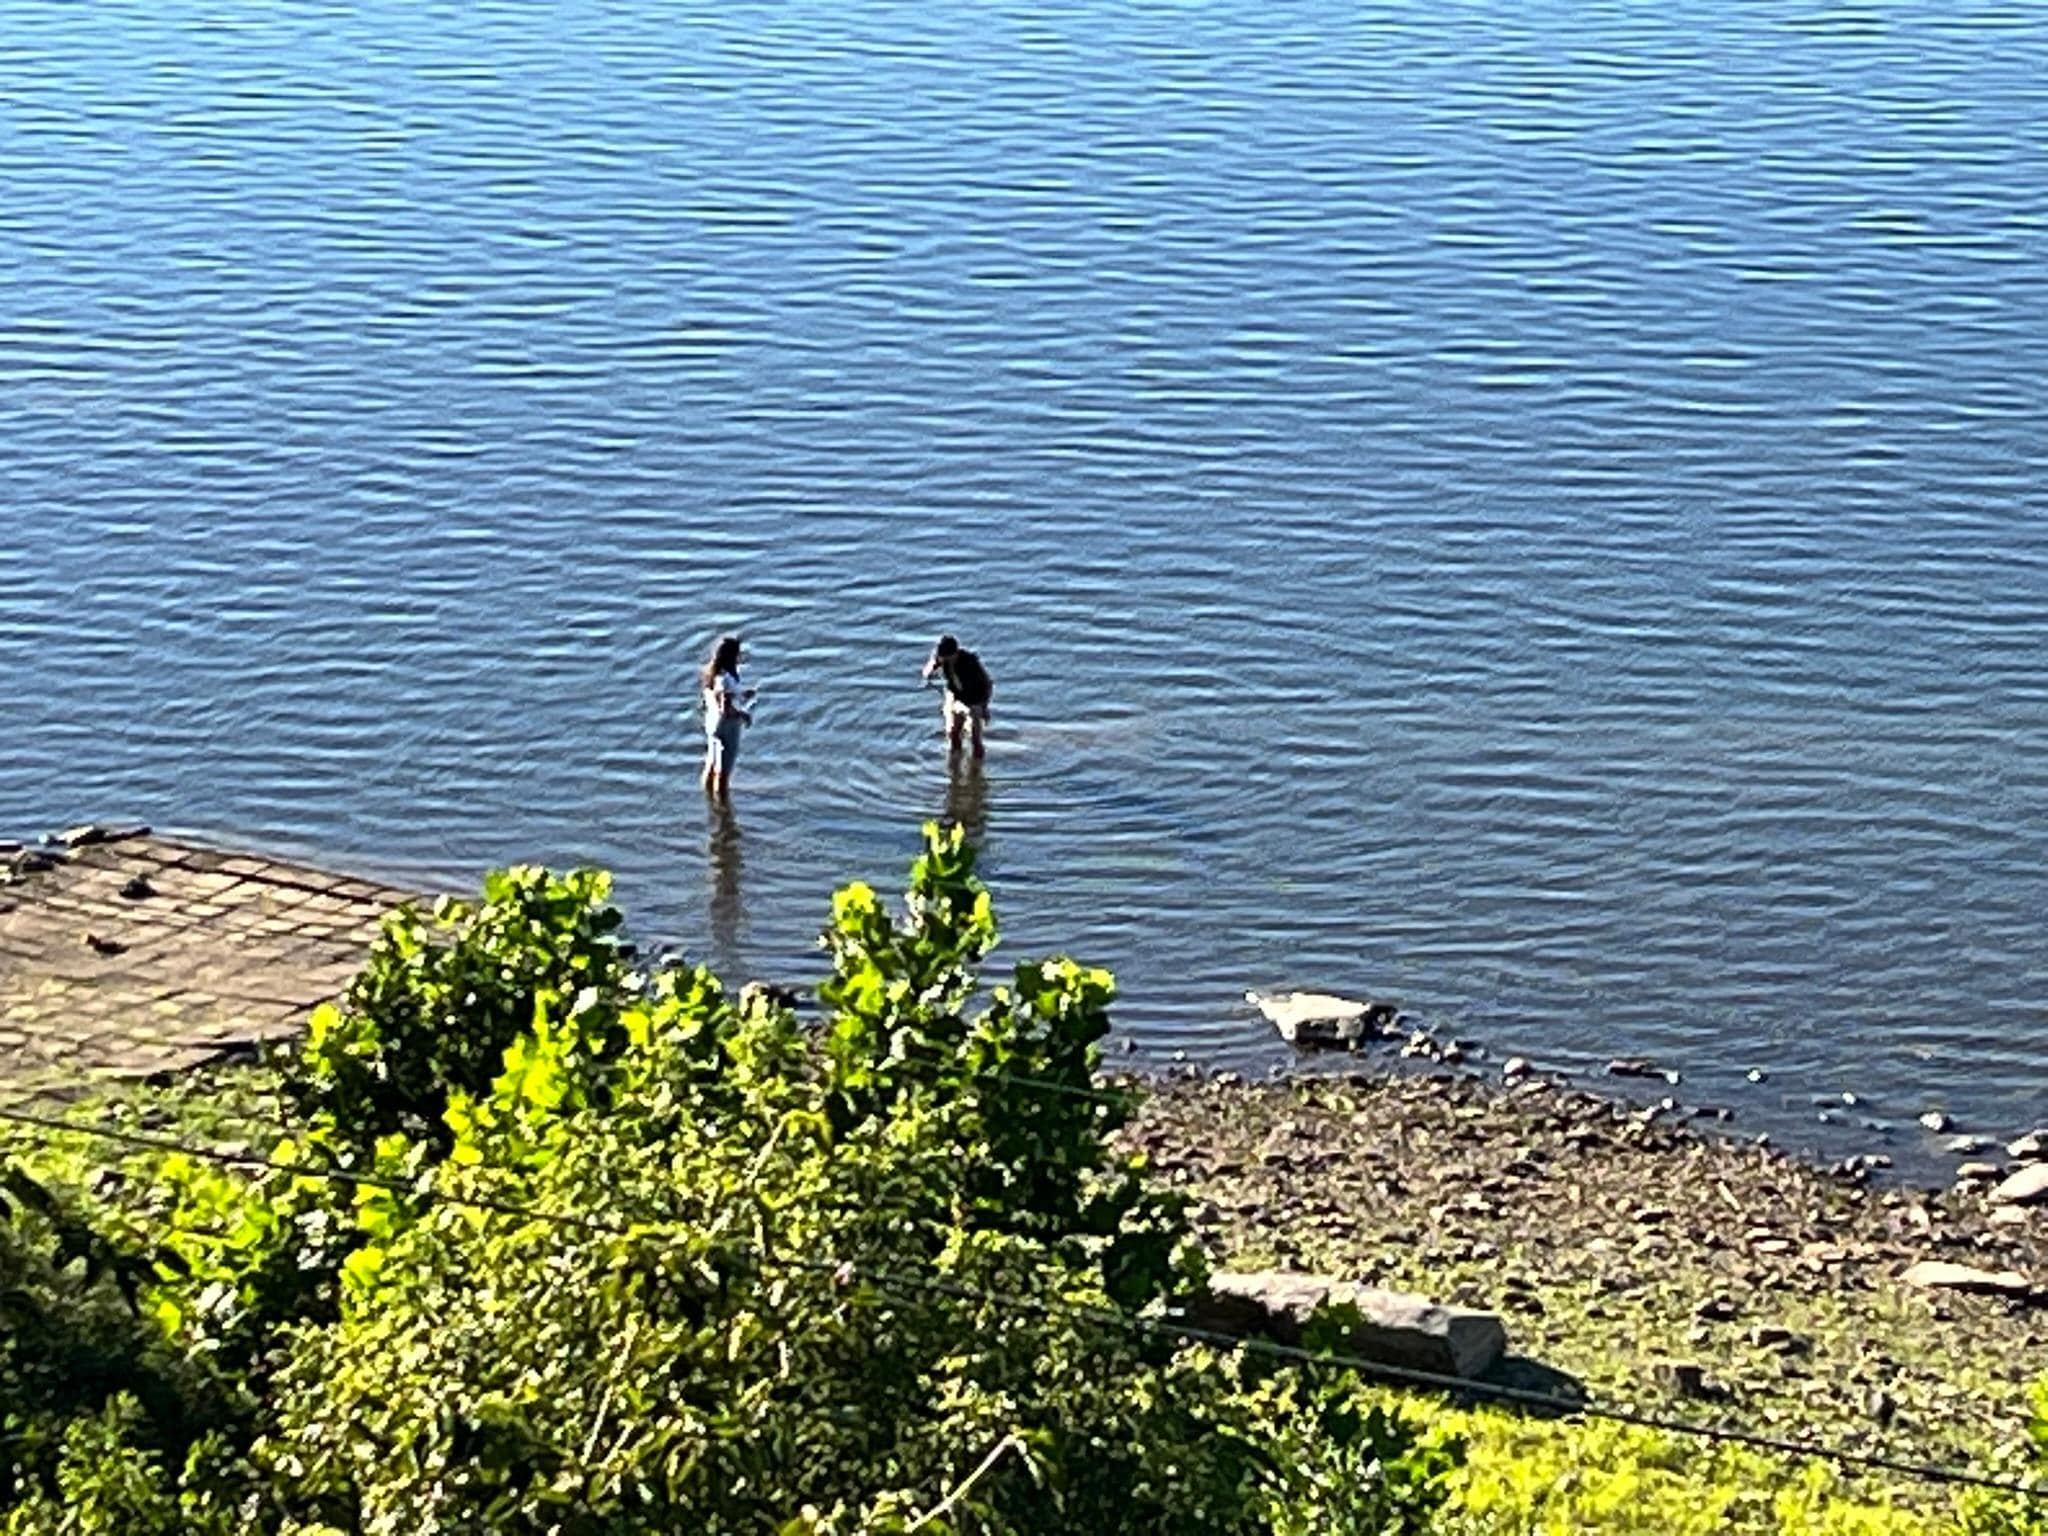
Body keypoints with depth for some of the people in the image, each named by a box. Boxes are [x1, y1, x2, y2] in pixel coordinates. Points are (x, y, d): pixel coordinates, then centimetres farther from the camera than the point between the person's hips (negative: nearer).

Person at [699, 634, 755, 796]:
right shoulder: (725, 679, -28)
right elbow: (726, 708, -29)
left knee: (711, 766, 21)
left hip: (712, 724, 9)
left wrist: (742, 695, 10)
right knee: (723, 771, 3)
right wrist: (744, 715, -13)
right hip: (726, 727, -9)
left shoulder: (711, 673, 0)